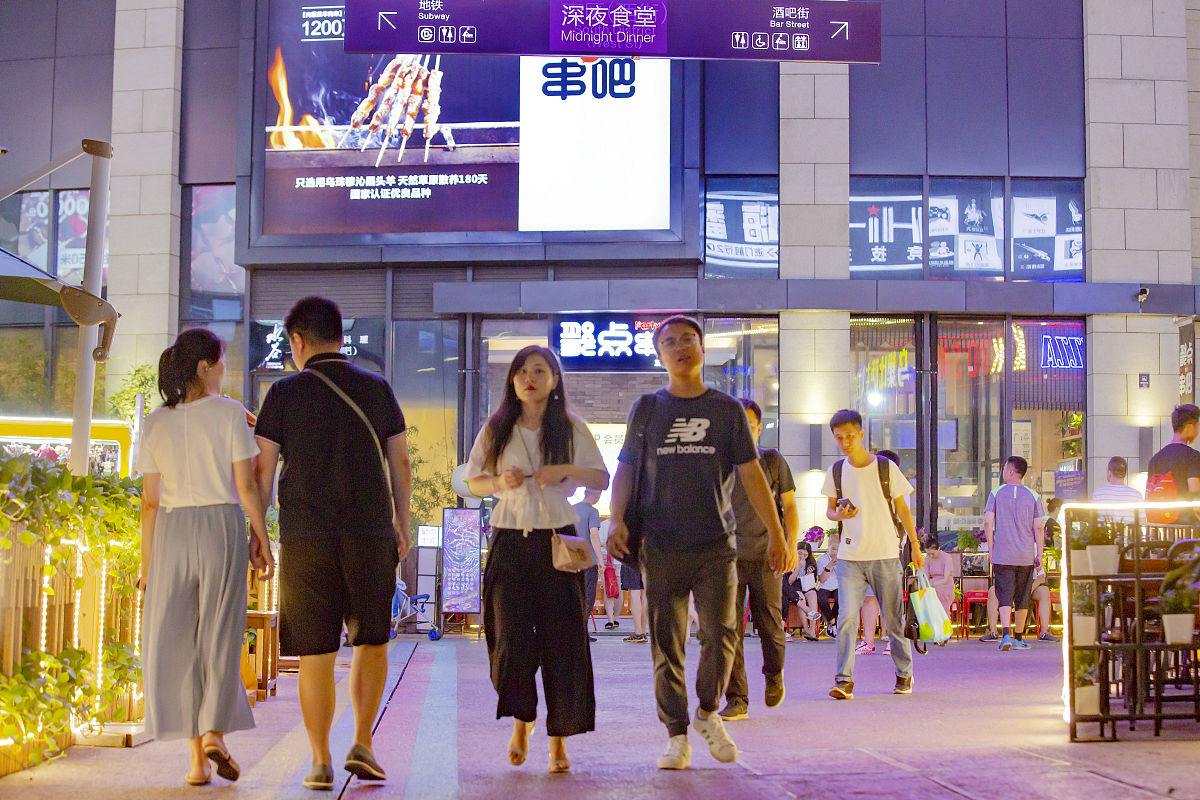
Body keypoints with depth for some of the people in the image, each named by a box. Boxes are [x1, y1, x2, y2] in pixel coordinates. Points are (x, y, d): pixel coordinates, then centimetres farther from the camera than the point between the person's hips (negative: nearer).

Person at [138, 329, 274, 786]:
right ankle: (214, 732, -12)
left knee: (177, 643, 7)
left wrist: (146, 560, 9)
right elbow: (245, 485, -6)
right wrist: (261, 539, 1)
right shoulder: (228, 412, -3)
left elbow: (150, 500, 5)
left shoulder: (156, 423, 5)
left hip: (172, 533, 2)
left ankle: (196, 757, 6)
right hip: (222, 527, -2)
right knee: (220, 634, 6)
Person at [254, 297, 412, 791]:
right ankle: (362, 745, 5)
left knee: (315, 653, 3)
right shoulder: (376, 389, 6)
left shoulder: (285, 393, 1)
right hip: (370, 533, 1)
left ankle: (321, 763, 5)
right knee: (371, 641, 15)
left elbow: (263, 470, 1)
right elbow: (399, 463, 9)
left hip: (304, 537, -1)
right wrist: (401, 522, 19)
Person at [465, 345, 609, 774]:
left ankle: (559, 736, 8)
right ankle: (521, 718, 17)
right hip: (509, 543, 1)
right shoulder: (496, 430, 7)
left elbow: (602, 479, 6)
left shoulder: (571, 429, 5)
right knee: (510, 637, -7)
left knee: (562, 638, -2)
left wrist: (566, 470, -12)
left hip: (557, 539, 0)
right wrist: (499, 482, -9)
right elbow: (474, 482, 12)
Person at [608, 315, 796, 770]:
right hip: (661, 546, 1)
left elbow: (751, 474, 8)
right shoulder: (647, 409, 10)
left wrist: (777, 535, 3)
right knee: (667, 644, 0)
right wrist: (617, 520, -6)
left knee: (720, 633, -11)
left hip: (716, 545, 0)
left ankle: (708, 713, 13)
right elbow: (625, 469, 11)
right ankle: (677, 737, 8)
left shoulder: (727, 410, 9)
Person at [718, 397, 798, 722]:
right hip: (729, 557, 1)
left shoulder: (773, 461, 5)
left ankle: (774, 675, 33)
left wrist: (790, 545, -6)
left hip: (765, 557, -1)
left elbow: (789, 506, 6)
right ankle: (736, 700, -3)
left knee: (770, 626, 3)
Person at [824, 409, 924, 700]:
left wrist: (915, 545, 3)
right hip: (849, 557, 1)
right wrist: (839, 515, -10)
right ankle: (844, 681, -12)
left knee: (894, 618, 7)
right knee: (846, 617, -12)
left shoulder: (886, 468, -1)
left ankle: (904, 674, 24)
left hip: (885, 554, -1)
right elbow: (830, 509, 14)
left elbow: (902, 508, 6)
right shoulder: (836, 471, 6)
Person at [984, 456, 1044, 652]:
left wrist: (992, 549, 4)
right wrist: (1039, 554, 4)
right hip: (1026, 555, 1)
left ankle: (1006, 635, -22)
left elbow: (988, 522, -4)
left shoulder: (996, 493, 1)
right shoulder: (1033, 496, 3)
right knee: (1022, 598, 11)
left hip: (1002, 555, -1)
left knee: (1004, 596, -3)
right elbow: (1038, 527, -1)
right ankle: (1018, 638, 19)